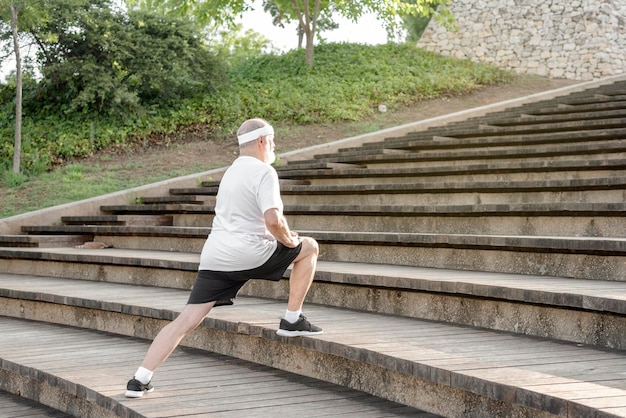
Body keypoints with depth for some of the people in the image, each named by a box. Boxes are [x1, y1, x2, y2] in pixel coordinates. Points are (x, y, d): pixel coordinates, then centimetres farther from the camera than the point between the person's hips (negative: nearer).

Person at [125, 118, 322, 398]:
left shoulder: (231, 172, 23)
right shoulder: (264, 172, -5)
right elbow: (273, 220, -18)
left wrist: (281, 235, 27)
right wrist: (289, 240, 1)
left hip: (214, 257, 7)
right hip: (249, 255, -7)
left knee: (186, 320, 3)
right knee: (309, 247, 15)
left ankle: (140, 380, -7)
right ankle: (293, 320, 15)